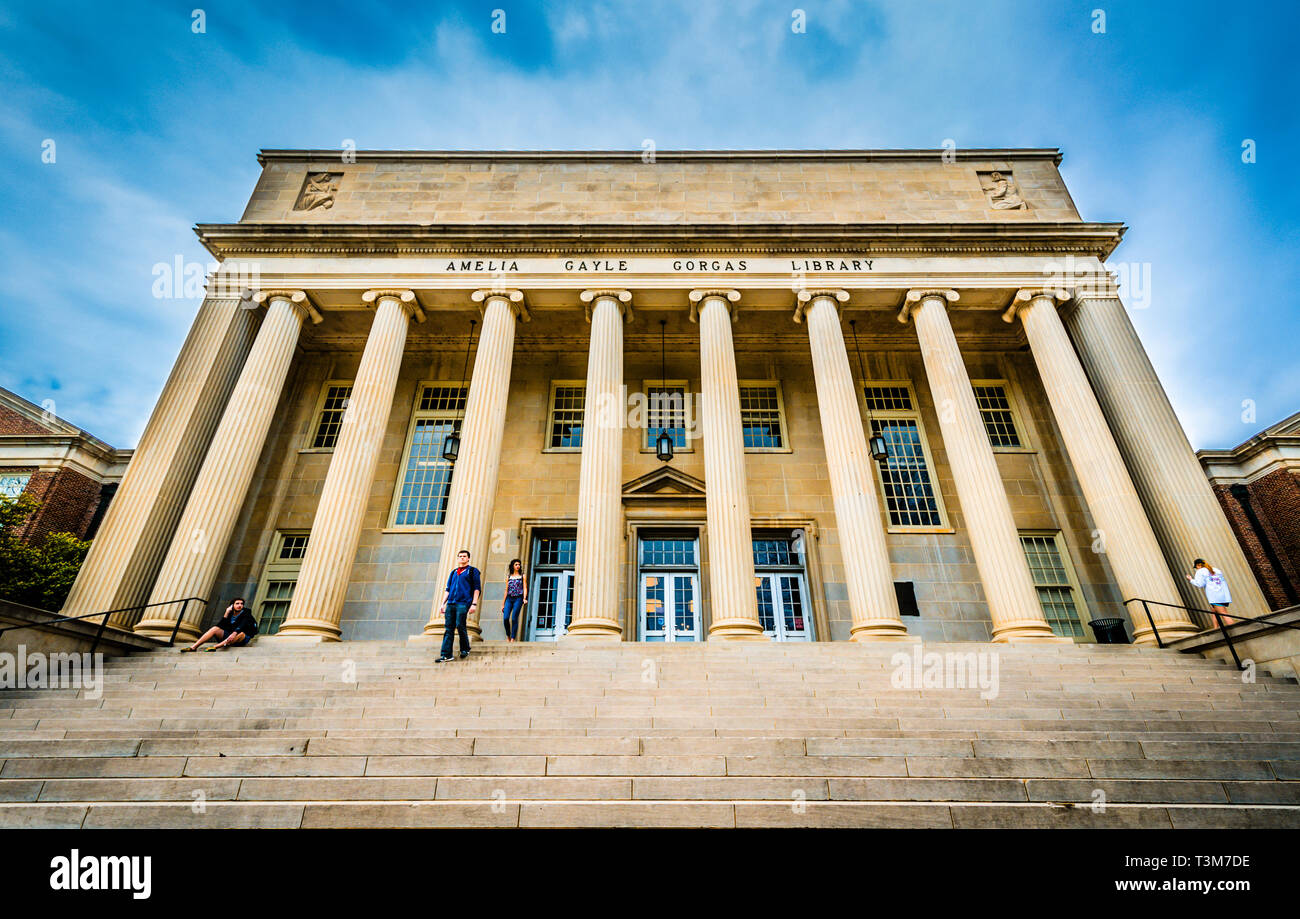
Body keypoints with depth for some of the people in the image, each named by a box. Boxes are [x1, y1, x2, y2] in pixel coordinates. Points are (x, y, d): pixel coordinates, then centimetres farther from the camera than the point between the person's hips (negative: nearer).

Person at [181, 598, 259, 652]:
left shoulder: (246, 614, -5)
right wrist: (226, 614, -9)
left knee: (241, 633, -38)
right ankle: (194, 647, -21)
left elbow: (242, 626, -24)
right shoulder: (230, 614, 7)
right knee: (215, 629, -12)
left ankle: (215, 647, -48)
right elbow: (221, 626, -3)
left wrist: (234, 633, -42)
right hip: (229, 634, 5)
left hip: (243, 638, -5)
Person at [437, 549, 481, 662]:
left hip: (463, 603, -5)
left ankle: (465, 649, 10)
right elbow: (448, 589, 24)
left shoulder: (473, 571, 7)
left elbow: (477, 588, 1)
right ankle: (446, 654, 0)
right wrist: (442, 604, 14)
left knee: (460, 625, -10)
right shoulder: (453, 573, 23)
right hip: (450, 603, 5)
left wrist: (474, 604, -9)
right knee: (448, 628, -1)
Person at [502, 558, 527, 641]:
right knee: (505, 618, -11)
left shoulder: (522, 576, 10)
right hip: (509, 598, 2)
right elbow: (506, 590, 15)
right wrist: (503, 603, 12)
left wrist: (524, 598, -14)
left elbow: (525, 588, 3)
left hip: (518, 598, -2)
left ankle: (512, 639, -3)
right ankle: (508, 636, 9)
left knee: (514, 618, -9)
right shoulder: (508, 577, 15)